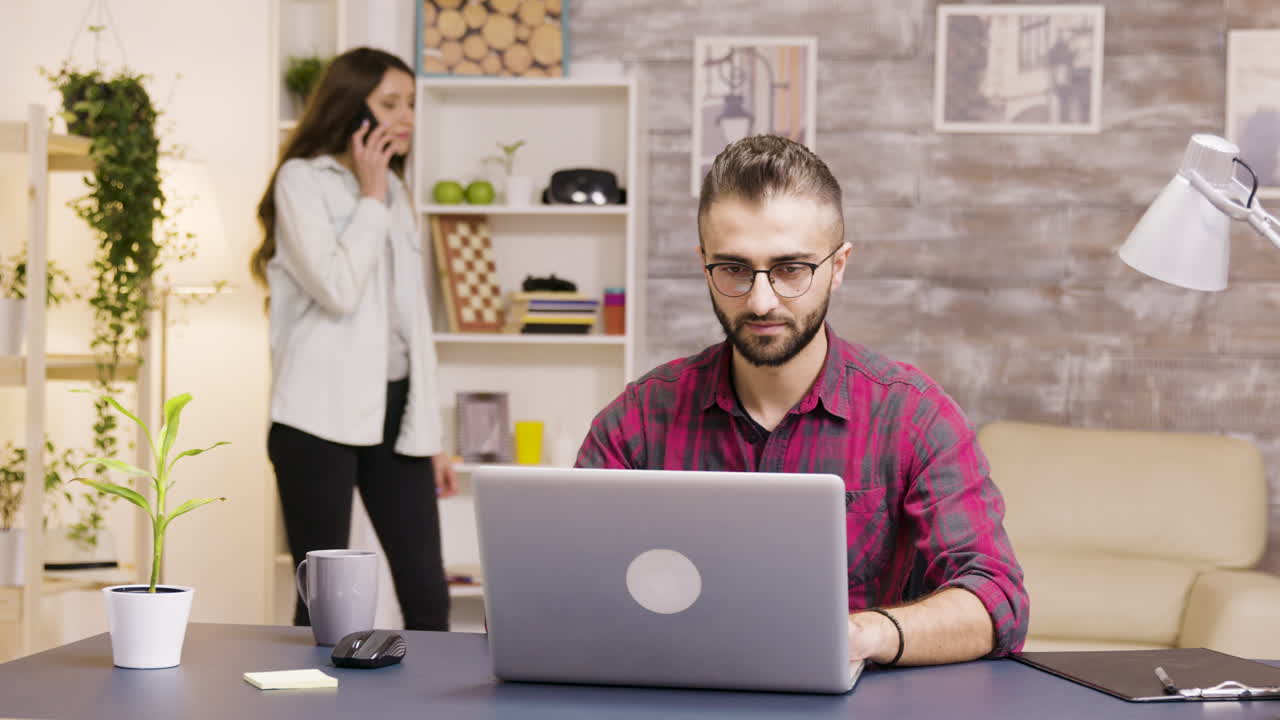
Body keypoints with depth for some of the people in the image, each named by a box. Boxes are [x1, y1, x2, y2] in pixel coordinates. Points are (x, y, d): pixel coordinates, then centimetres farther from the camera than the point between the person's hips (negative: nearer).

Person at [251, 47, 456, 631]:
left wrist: (430, 432, 14)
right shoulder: (302, 181, -2)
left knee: (427, 594, 0)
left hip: (392, 409, 6)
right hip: (323, 413, -6)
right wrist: (370, 198, -6)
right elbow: (337, 291, -17)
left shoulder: (394, 191, 18)